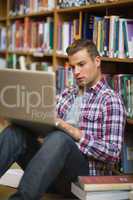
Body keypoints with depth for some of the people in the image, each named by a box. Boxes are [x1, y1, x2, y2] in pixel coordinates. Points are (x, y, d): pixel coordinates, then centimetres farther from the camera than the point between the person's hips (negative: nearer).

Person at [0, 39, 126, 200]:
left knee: (58, 138, -35)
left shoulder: (110, 100, 0)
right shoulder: (66, 95, 21)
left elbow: (113, 153, -10)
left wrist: (69, 129, -15)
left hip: (86, 172, -6)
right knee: (16, 132, -17)